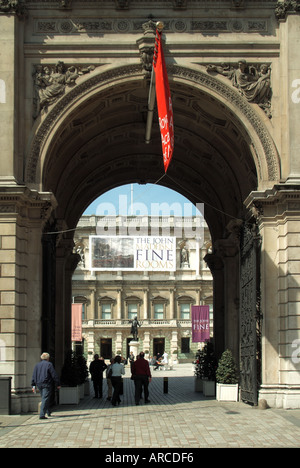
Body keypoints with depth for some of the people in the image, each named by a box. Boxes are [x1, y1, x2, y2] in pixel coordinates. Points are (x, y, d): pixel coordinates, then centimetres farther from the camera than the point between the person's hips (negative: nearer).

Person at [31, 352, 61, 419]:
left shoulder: (37, 365, 13)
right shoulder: (49, 364, -5)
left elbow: (33, 376, 11)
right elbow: (54, 375, -8)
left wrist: (33, 385, 12)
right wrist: (57, 384, -2)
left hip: (39, 384, 6)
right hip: (47, 384, -6)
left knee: (44, 398, 20)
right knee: (45, 399, -7)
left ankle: (48, 412, 30)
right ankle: (42, 415, -15)